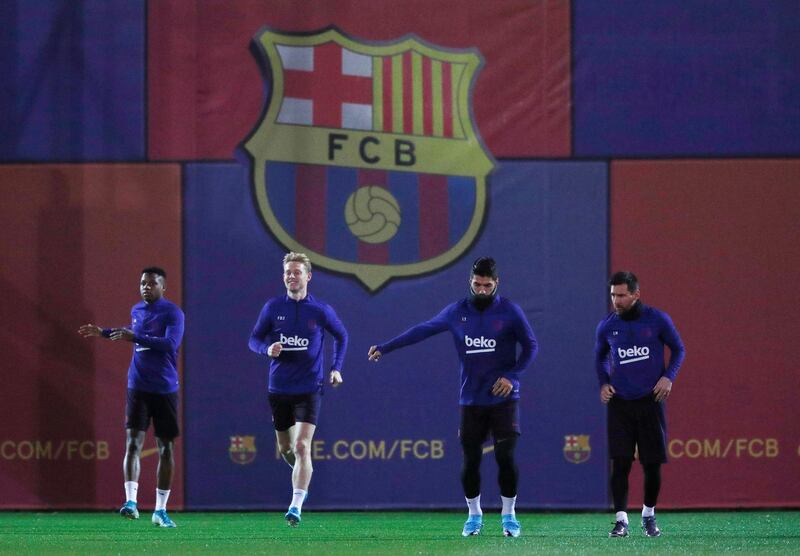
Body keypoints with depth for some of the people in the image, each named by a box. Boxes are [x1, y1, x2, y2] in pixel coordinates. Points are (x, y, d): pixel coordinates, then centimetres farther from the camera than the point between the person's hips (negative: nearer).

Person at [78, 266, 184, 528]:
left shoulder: (172, 313, -7)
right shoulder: (136, 310, 11)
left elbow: (170, 343, -23)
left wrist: (135, 338, -28)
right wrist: (104, 332, 32)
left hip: (165, 389, -3)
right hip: (138, 387, 3)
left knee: (165, 447, 4)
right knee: (133, 442, -13)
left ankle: (161, 510, 13)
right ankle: (131, 501, -22)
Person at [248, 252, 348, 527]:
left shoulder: (321, 310, -3)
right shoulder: (272, 307, 1)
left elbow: (341, 336, 14)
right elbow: (254, 339, 7)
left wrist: (336, 368, 2)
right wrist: (267, 348, -16)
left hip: (309, 389, -3)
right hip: (278, 388, 3)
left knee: (302, 447, -17)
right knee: (285, 447, 15)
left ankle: (296, 506, -20)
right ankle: (304, 474, 48)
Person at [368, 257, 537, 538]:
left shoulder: (510, 311, -3)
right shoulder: (457, 312, 4)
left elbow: (530, 346, 3)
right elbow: (422, 330, 11)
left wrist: (512, 376, -10)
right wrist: (385, 348, 11)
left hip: (503, 398, -2)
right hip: (471, 399, 2)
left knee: (505, 456, -9)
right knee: (470, 460, 1)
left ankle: (508, 515, 5)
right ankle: (474, 515, 17)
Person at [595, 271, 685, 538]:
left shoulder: (657, 320, -3)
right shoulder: (607, 326, 3)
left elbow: (678, 349, 8)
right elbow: (600, 357, 19)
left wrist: (668, 376, -7)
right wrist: (603, 383, 3)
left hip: (650, 401, -1)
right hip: (619, 403, 1)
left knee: (653, 463, 4)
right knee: (620, 463, -9)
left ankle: (649, 516, 23)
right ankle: (621, 519, -6)